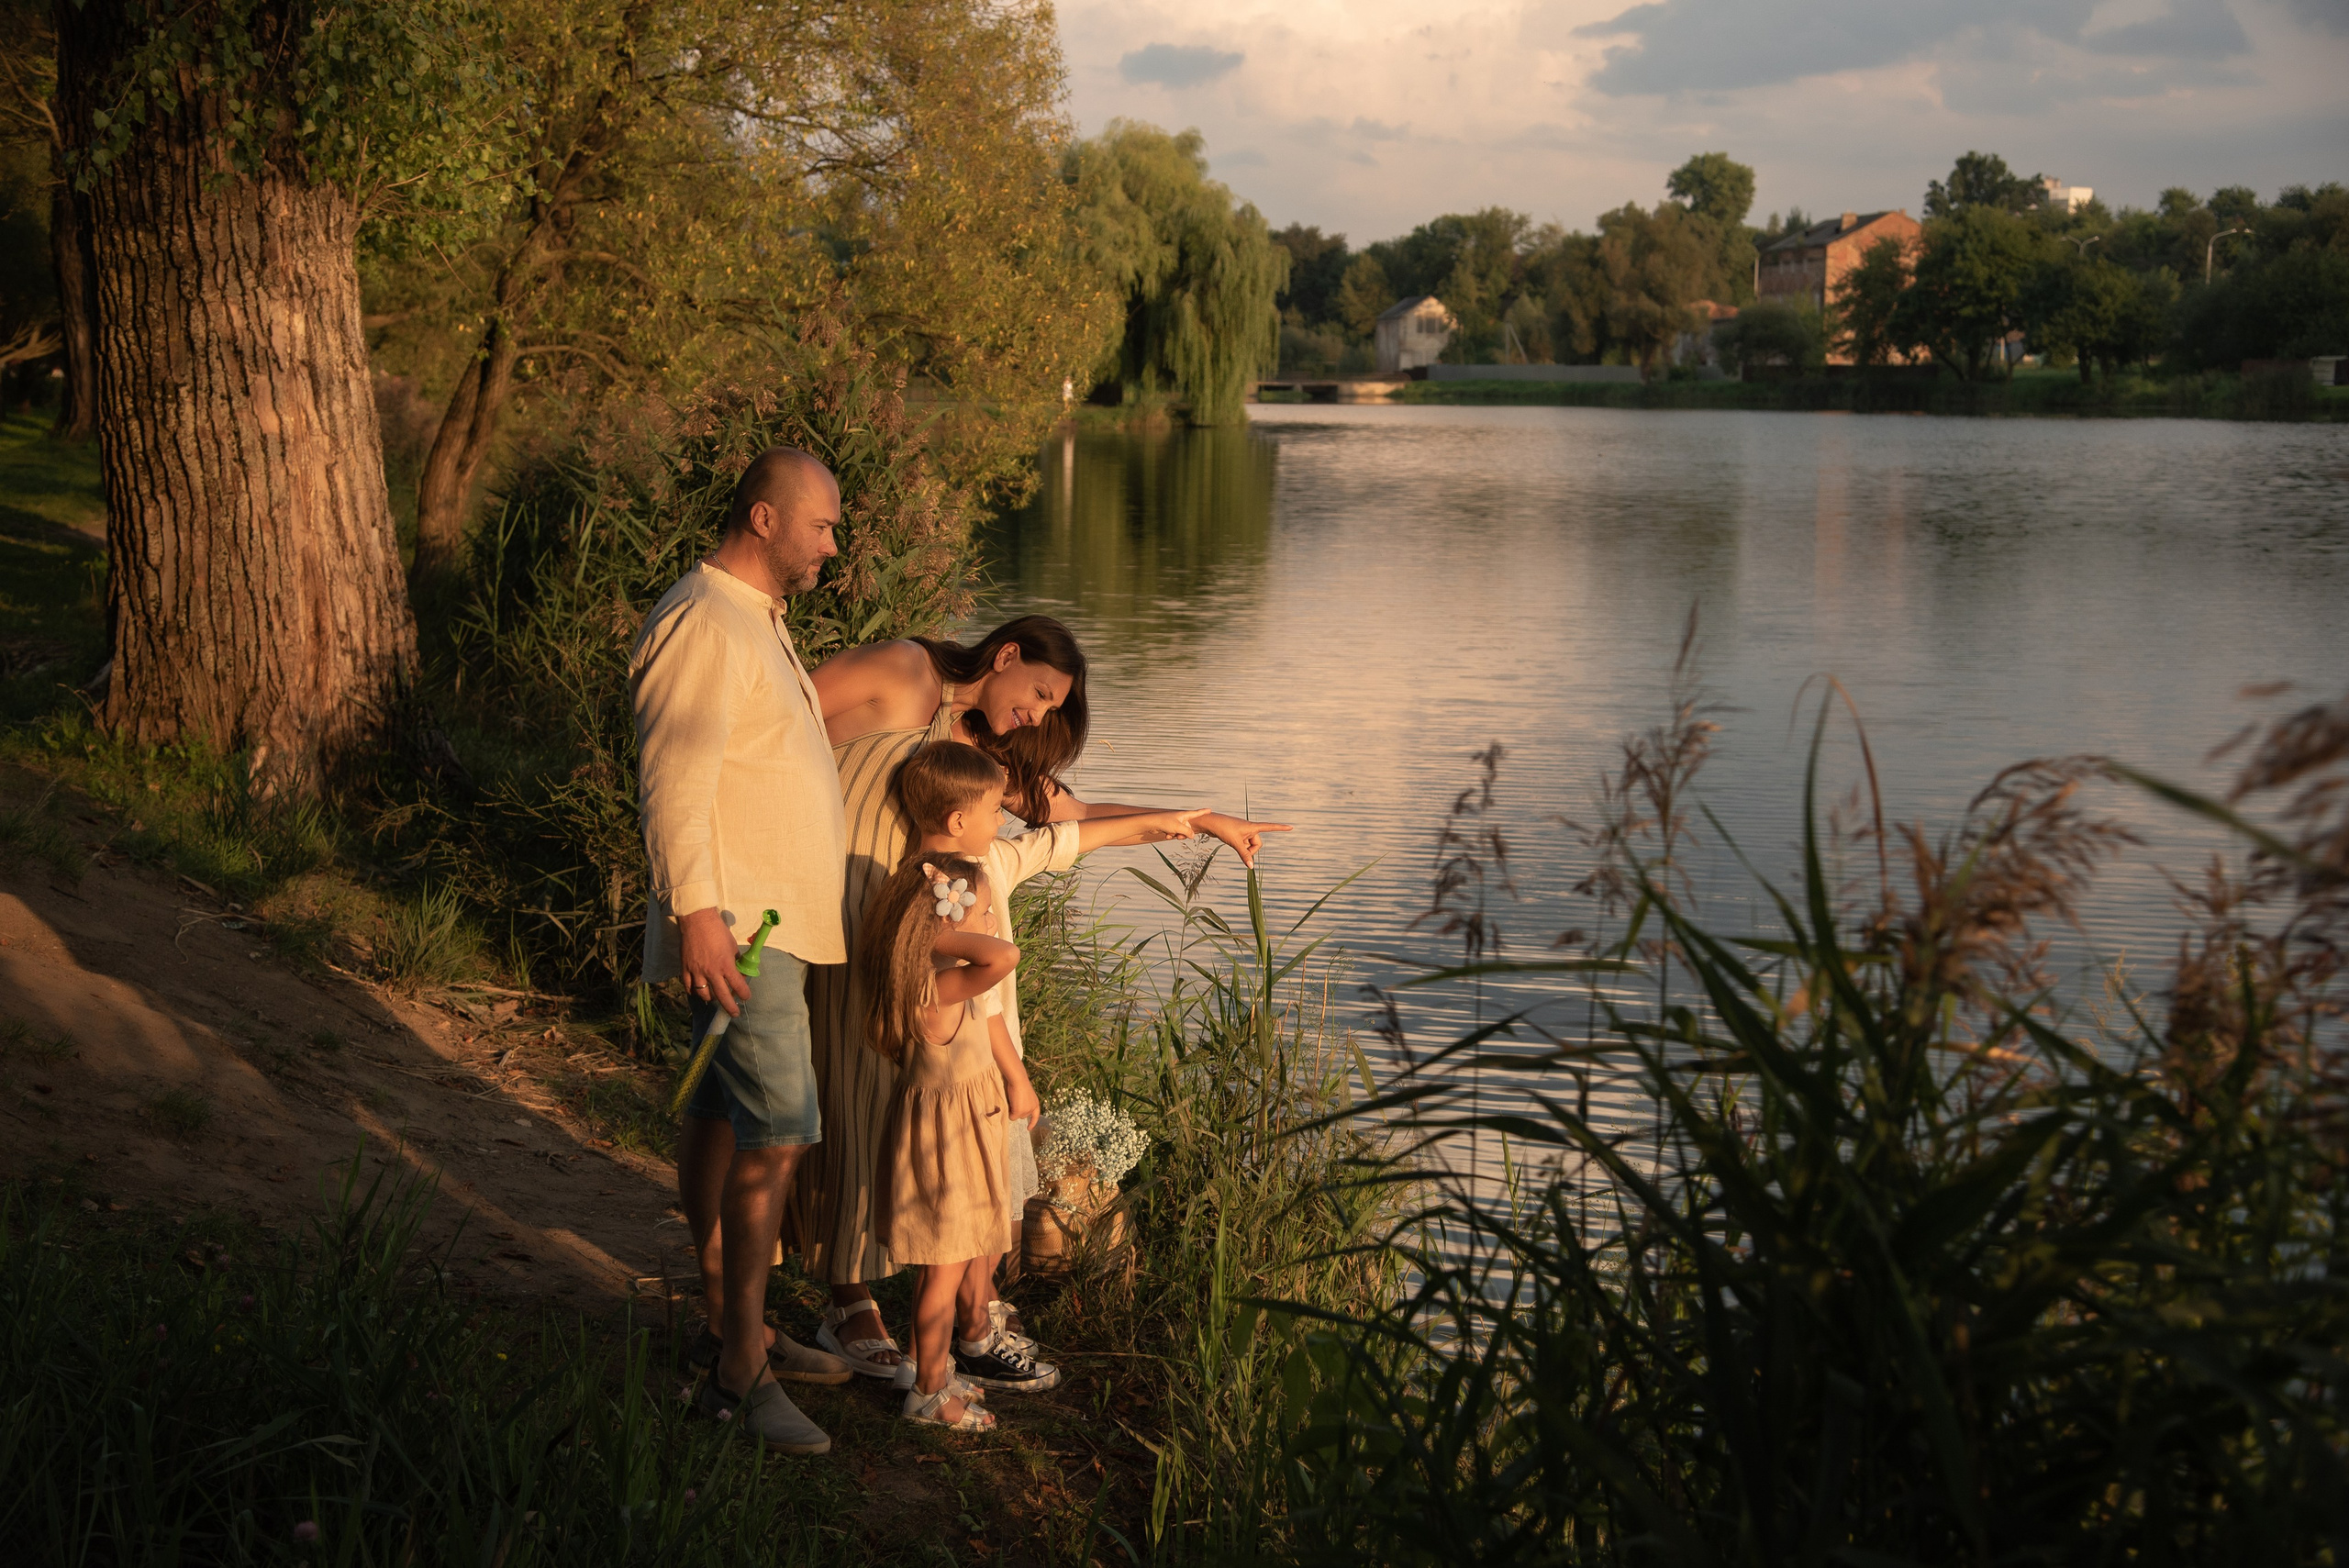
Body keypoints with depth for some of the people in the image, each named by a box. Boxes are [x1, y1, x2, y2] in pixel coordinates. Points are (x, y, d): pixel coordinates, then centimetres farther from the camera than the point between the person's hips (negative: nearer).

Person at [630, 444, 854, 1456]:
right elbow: (675, 781, -22)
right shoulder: (699, 623, -15)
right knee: (776, 1133, -14)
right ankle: (741, 1371, -11)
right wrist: (696, 910, -28)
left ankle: (734, 1328, 24)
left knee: (723, 1120, 16)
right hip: (734, 927, -11)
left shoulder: (755, 619, 19)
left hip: (776, 922, 11)